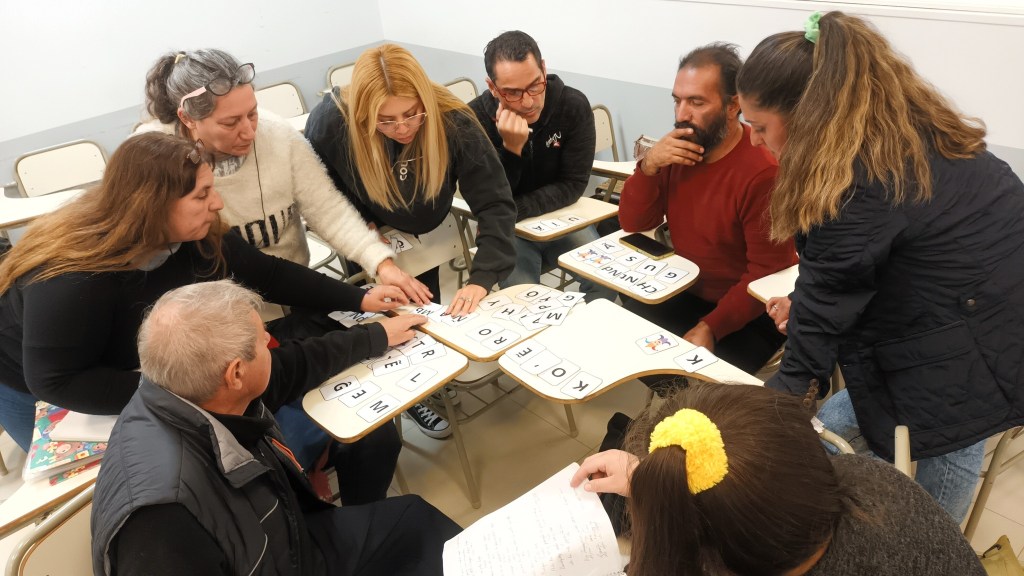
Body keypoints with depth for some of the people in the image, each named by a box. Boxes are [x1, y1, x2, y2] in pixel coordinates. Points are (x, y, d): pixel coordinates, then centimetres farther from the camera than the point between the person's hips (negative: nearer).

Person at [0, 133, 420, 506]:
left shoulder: (196, 236, -19)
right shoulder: (73, 278, -38)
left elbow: (268, 274, -8)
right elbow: (55, 382, -33)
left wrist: (359, 300, -12)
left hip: (152, 376, 6)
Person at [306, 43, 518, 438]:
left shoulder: (454, 123, -34)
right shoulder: (331, 123, -32)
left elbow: (496, 204, -33)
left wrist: (481, 278, -43)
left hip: (421, 236, 1)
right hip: (363, 235, -1)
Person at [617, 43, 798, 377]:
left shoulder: (764, 170, -24)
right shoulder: (678, 149, -4)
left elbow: (767, 274, -21)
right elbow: (633, 224, -2)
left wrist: (709, 328, -27)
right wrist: (649, 166, -18)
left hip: (749, 313, -6)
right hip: (687, 294, 6)